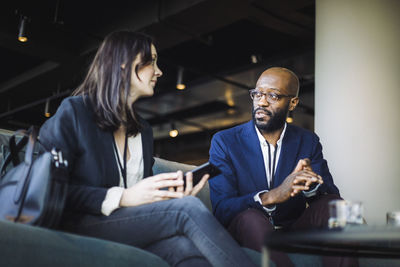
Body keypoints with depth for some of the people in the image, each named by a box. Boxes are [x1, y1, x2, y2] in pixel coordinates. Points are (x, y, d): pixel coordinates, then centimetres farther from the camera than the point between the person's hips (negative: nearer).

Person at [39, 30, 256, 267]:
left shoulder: (144, 131, 23)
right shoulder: (75, 111, 2)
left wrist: (171, 194, -2)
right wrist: (121, 197, -18)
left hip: (134, 233, 5)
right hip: (78, 225, -5)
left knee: (187, 247, -31)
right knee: (188, 209, -27)